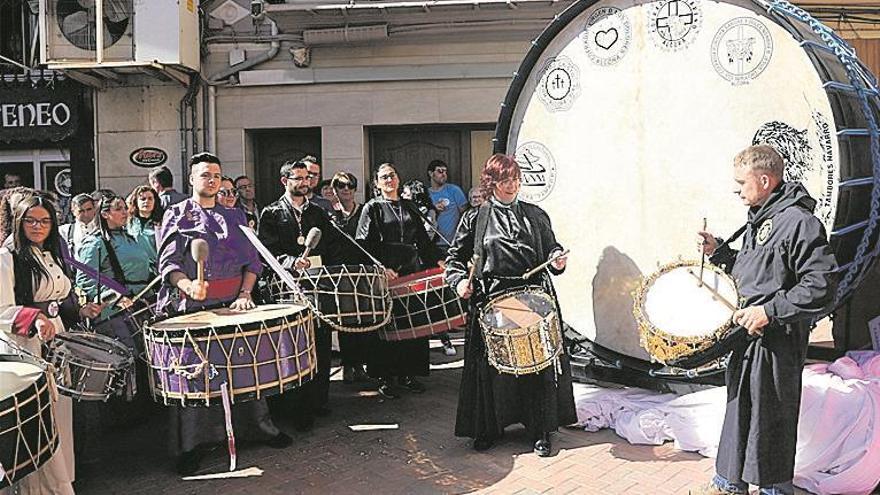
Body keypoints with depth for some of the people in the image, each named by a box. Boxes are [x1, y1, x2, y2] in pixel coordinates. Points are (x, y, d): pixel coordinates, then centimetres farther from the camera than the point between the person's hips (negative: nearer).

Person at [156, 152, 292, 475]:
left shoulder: (234, 216, 16)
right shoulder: (177, 216, 6)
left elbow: (251, 260, 12)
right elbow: (169, 262, -4)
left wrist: (245, 294, -3)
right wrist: (188, 285, -23)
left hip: (233, 302, 3)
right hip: (193, 305, -3)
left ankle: (262, 426, 20)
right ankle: (190, 445, 8)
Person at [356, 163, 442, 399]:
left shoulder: (409, 207, 16)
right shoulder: (372, 208, 2)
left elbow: (423, 240, 18)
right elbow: (364, 245, -7)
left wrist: (438, 261, 7)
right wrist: (381, 268, -19)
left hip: (412, 271, 5)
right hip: (385, 273, -4)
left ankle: (407, 374, 17)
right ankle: (383, 377, 7)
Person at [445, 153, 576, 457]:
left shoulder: (535, 216, 10)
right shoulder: (475, 219, 6)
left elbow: (552, 249, 16)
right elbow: (455, 257, 8)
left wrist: (556, 261, -7)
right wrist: (459, 280, -11)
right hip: (490, 301, -1)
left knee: (538, 362, 3)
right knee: (492, 367, 5)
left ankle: (541, 431, 17)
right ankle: (489, 428, 23)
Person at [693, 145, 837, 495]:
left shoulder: (799, 222, -17)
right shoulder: (758, 219, 12)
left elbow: (821, 285, -22)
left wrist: (770, 311, -24)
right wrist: (718, 252, 6)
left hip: (777, 341, -9)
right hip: (748, 335, 9)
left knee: (771, 418, 4)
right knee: (738, 410, 18)